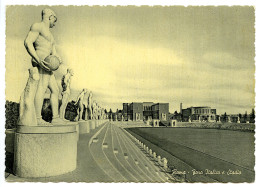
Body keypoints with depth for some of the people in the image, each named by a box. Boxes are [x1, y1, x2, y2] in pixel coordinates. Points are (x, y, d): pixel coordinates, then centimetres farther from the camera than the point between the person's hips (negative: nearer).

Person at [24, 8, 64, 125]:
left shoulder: (50, 35, 32)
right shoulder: (38, 26, 4)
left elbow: (54, 53, 26)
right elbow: (27, 42, -10)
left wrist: (58, 59, 0)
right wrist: (38, 60, -22)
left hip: (47, 63, 10)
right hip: (42, 59, -10)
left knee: (55, 90, 6)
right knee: (42, 87, -21)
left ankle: (55, 118, 5)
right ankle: (38, 118, -28)